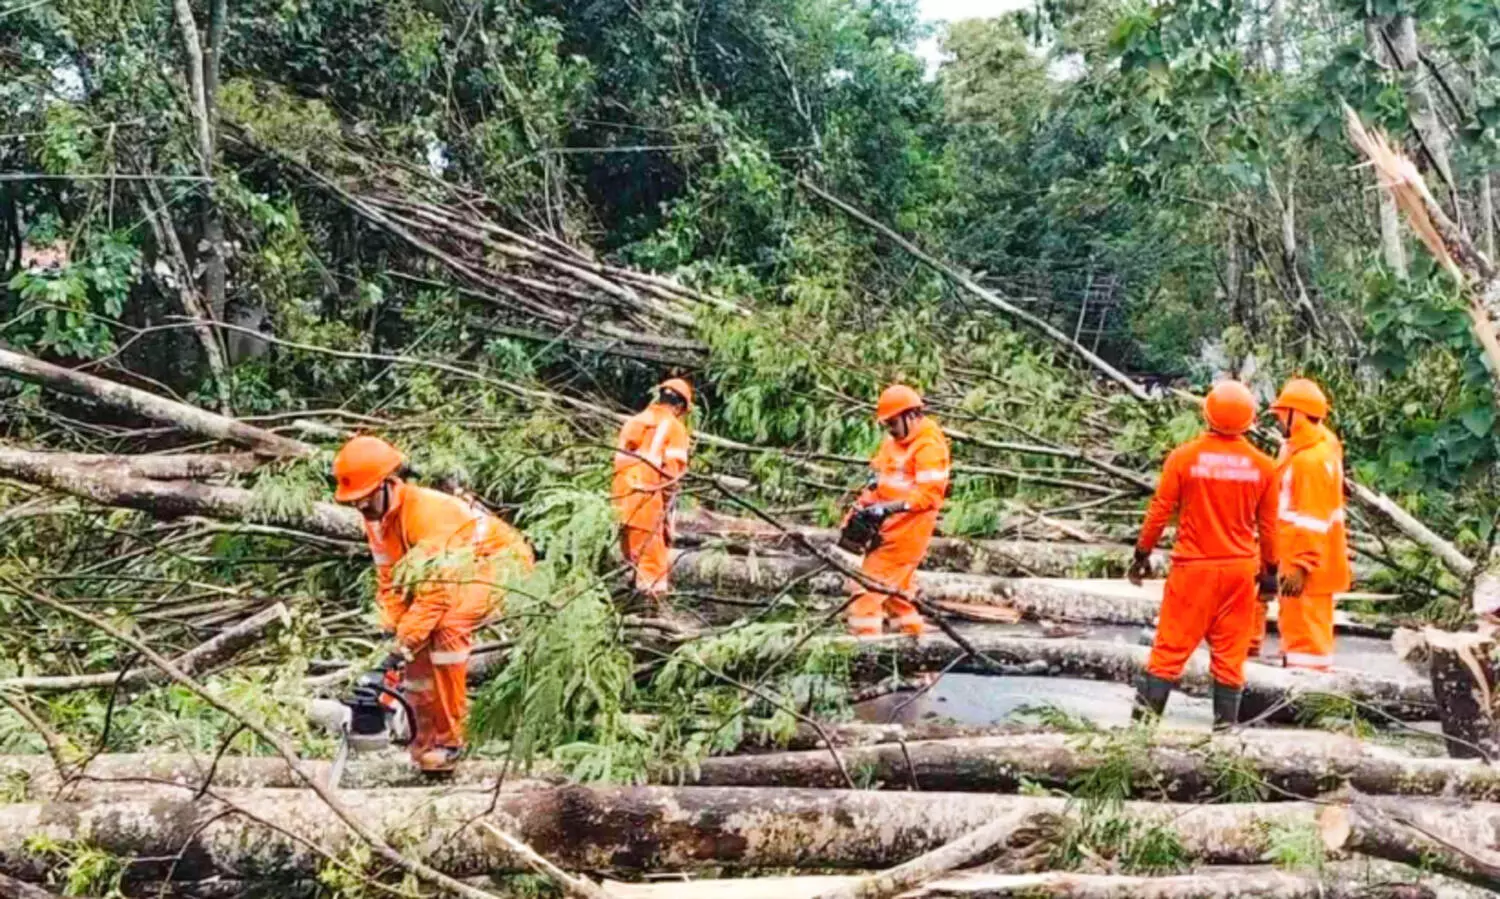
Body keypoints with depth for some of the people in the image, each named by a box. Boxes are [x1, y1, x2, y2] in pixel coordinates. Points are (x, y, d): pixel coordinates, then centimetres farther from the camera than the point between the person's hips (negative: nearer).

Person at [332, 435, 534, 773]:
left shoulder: (426, 511, -32)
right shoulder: (376, 518, -5)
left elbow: (436, 589, -33)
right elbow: (390, 580, 0)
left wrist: (403, 646, -31)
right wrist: (391, 634, -12)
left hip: (499, 559, -9)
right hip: (457, 570, 10)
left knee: (447, 628, -30)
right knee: (418, 644, -2)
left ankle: (449, 739, -22)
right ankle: (424, 742, 9)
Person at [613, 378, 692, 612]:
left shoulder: (634, 422, 17)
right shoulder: (674, 427, -1)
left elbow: (619, 461, 13)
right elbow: (673, 470, -9)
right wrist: (668, 505, -5)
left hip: (622, 496, 6)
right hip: (649, 498, -6)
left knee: (632, 553, 15)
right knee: (655, 557, -1)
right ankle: (655, 608, -3)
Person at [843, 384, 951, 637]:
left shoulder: (929, 447, -17)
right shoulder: (894, 440, 11)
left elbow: (929, 494, -24)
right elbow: (879, 477, 17)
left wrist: (889, 508, -29)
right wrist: (863, 505, 1)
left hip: (907, 529, -10)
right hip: (888, 524, 10)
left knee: (869, 583, -11)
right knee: (896, 583, 20)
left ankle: (864, 635, -9)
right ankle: (914, 632, 32)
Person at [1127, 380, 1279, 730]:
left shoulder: (1184, 456, -9)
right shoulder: (1262, 465, -1)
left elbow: (1160, 511, -4)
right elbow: (1268, 526, 7)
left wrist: (1142, 554, 7)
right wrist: (1269, 570, 18)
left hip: (1194, 566, -2)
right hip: (1241, 569, 2)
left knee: (1172, 646, 4)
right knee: (1230, 651, 9)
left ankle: (1146, 711, 2)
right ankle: (1226, 722, 13)